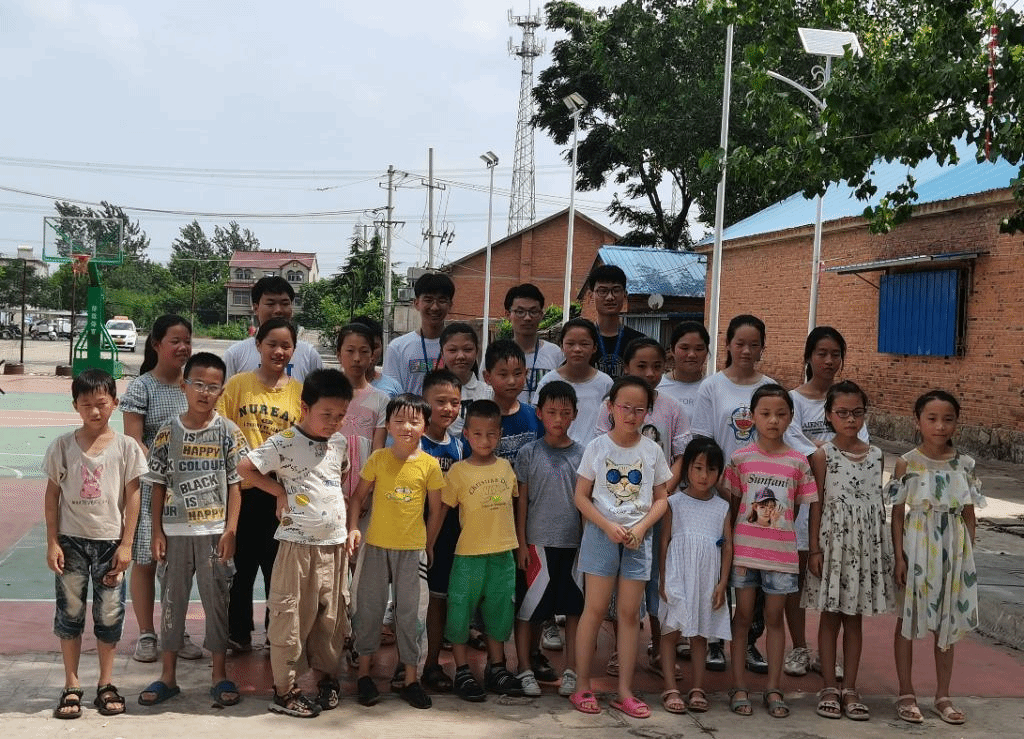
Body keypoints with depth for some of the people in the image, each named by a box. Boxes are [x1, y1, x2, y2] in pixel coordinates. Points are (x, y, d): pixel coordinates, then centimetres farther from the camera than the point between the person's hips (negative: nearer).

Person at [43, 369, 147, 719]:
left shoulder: (125, 447, -3)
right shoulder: (62, 446, -1)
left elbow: (132, 497, -1)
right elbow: (52, 495, 3)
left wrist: (126, 544, -5)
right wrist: (52, 542, -2)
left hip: (110, 541, 0)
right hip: (71, 540, 1)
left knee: (110, 615, 5)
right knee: (69, 612, 6)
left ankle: (106, 684, 18)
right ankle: (71, 686, 15)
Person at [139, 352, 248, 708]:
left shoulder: (228, 431, -2)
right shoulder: (168, 432, 1)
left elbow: (235, 485, -1)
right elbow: (159, 485, 4)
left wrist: (230, 531, -7)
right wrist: (157, 531, 0)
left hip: (214, 531, -1)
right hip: (175, 531, 2)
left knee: (216, 601, 5)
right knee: (172, 600, 9)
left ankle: (220, 675, 17)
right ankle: (168, 675, 21)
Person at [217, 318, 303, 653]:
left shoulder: (299, 392, 4)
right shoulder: (237, 384, 2)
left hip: (281, 490, 1)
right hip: (242, 487, -1)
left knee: (278, 563, 9)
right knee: (242, 562, 9)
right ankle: (239, 631, 21)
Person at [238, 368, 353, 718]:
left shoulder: (339, 442, 8)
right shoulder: (284, 443, -11)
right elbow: (245, 468, -9)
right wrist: (280, 491, -7)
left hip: (335, 543, 6)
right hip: (298, 543, -5)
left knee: (331, 617, 13)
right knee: (291, 619, -1)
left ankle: (327, 677, 28)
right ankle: (284, 691, 9)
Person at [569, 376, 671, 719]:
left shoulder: (652, 451, 1)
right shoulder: (597, 447, -4)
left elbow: (660, 499, 6)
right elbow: (581, 497, -2)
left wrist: (641, 527, -10)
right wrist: (608, 526, -15)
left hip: (638, 537, 2)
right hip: (601, 533, -2)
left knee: (630, 613, 6)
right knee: (595, 608, 0)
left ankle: (625, 691, 13)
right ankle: (582, 687, 9)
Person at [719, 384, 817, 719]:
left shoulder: (798, 463, 0)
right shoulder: (740, 458, -1)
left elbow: (797, 509, 7)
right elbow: (732, 505, 3)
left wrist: (777, 526, -1)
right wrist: (728, 546, 1)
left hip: (781, 552, 1)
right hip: (745, 549, -1)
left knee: (775, 617, 10)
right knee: (743, 616, 7)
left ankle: (774, 688, 18)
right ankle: (738, 686, 15)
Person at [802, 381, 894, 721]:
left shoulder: (875, 455, 4)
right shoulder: (823, 455, -5)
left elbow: (878, 503, 9)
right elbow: (817, 505, -5)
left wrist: (886, 546, 8)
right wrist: (814, 548, -8)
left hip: (866, 544, 3)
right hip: (833, 542, -3)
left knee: (854, 617, 9)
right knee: (830, 616, 5)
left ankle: (850, 689, 16)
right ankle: (829, 688, 13)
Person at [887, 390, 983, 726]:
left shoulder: (963, 464, 1)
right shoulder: (907, 463, -6)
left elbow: (969, 515, 7)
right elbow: (897, 513, -5)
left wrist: (967, 554, 3)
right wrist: (899, 557, -9)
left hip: (953, 550, 3)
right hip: (917, 547, -3)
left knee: (947, 622, 10)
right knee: (908, 620, 5)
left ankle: (943, 696, 21)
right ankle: (906, 694, 16)